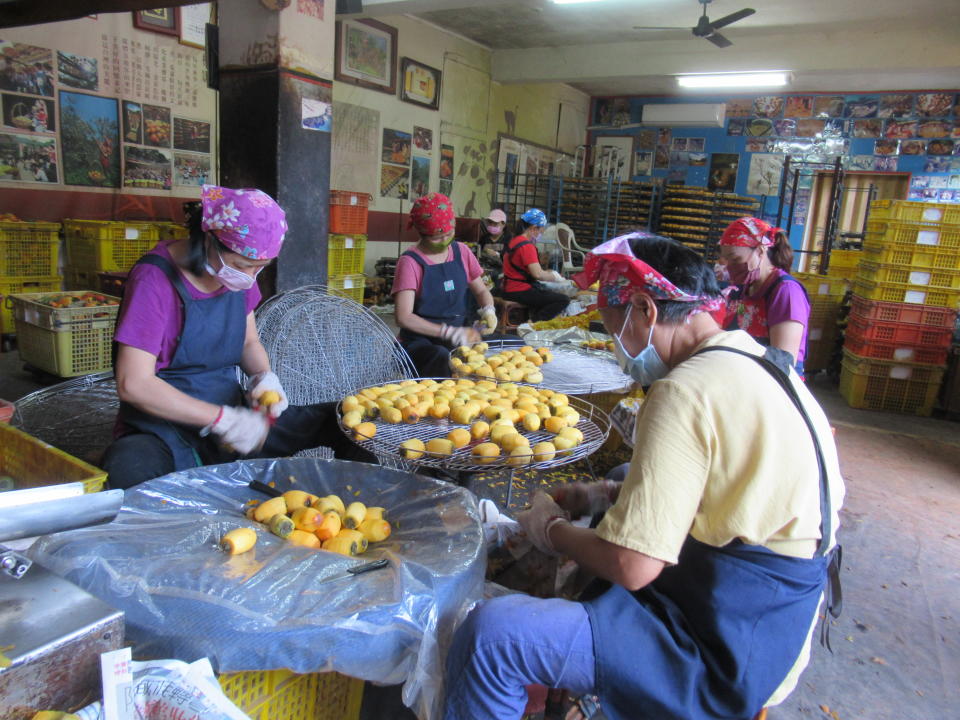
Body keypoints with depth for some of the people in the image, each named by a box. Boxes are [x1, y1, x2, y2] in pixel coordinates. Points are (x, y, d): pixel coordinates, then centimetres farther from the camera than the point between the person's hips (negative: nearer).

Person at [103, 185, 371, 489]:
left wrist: (264, 378, -7)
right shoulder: (156, 279, -18)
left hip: (231, 416, 6)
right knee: (125, 473, -40)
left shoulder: (240, 275, 2)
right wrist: (224, 419, -26)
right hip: (165, 434, -5)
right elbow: (133, 384, -23)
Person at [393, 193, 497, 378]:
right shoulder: (410, 262, -9)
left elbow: (481, 290, 20)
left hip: (460, 334, 5)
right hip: (420, 340, -5)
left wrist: (488, 310, -4)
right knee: (443, 358, -37)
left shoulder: (461, 252, 7)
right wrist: (450, 332, -25)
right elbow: (403, 317, -17)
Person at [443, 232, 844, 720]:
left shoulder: (685, 391, -26)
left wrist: (551, 529, -7)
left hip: (727, 653, -10)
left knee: (489, 634, -19)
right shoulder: (761, 361, 5)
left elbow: (631, 567, -26)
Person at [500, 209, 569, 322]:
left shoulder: (514, 241, 13)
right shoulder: (527, 245, -17)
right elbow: (537, 274, -23)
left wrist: (547, 272, 14)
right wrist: (555, 277, -7)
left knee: (550, 294, 30)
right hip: (520, 292, -10)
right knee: (564, 300, -15)